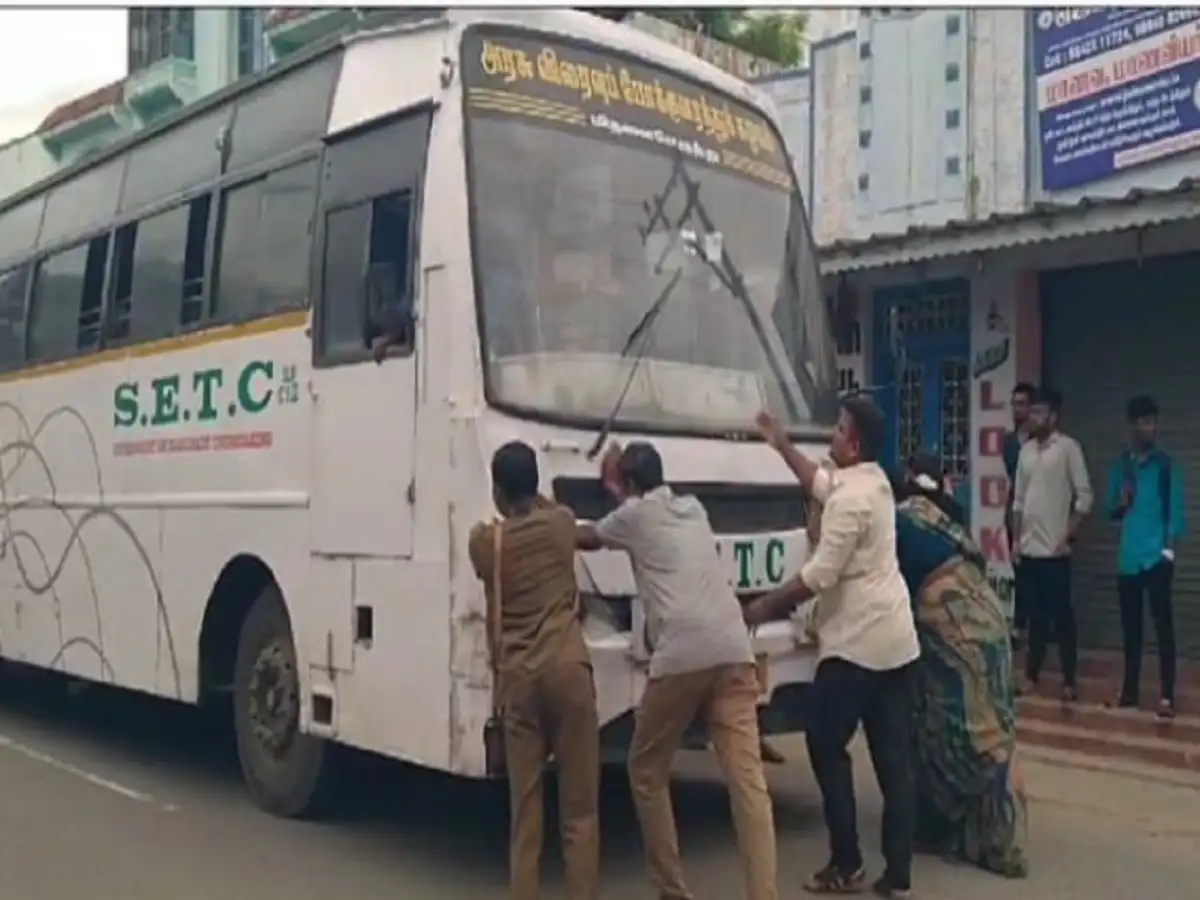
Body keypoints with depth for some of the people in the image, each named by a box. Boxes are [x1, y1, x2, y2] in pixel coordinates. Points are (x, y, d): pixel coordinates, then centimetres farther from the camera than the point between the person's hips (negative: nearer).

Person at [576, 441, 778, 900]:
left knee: (646, 772, 15)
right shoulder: (693, 509, 26)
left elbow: (587, 537, 29)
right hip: (733, 651, 5)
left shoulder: (635, 514, 11)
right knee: (748, 780, -3)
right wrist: (619, 494, 61)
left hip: (681, 657, -5)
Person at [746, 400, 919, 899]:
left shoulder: (851, 498, -17)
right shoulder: (872, 481, 12)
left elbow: (820, 575, -19)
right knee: (892, 756, 7)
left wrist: (766, 605, -9)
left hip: (857, 642, -9)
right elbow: (820, 483, 32)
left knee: (827, 745, 5)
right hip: (895, 639, 9)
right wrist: (782, 445, 30)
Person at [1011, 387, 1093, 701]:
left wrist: (1069, 538, -11)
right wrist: (1017, 539, 9)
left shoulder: (1068, 447, -7)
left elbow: (1085, 496, -9)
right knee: (1036, 615, 12)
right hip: (1028, 548, 5)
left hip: (1054, 549, -5)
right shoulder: (1026, 449, 11)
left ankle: (1069, 682, 7)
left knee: (1062, 616, 0)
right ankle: (1031, 675, 19)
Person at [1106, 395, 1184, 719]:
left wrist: (1169, 548, -12)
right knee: (1130, 626, 10)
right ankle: (1129, 689, 19)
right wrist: (1121, 504, -6)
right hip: (1128, 558, 4)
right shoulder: (1119, 467, 11)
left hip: (1156, 556, -4)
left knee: (1162, 624, -4)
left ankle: (1167, 696, -2)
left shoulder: (1165, 465, -1)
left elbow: (1175, 510, -3)